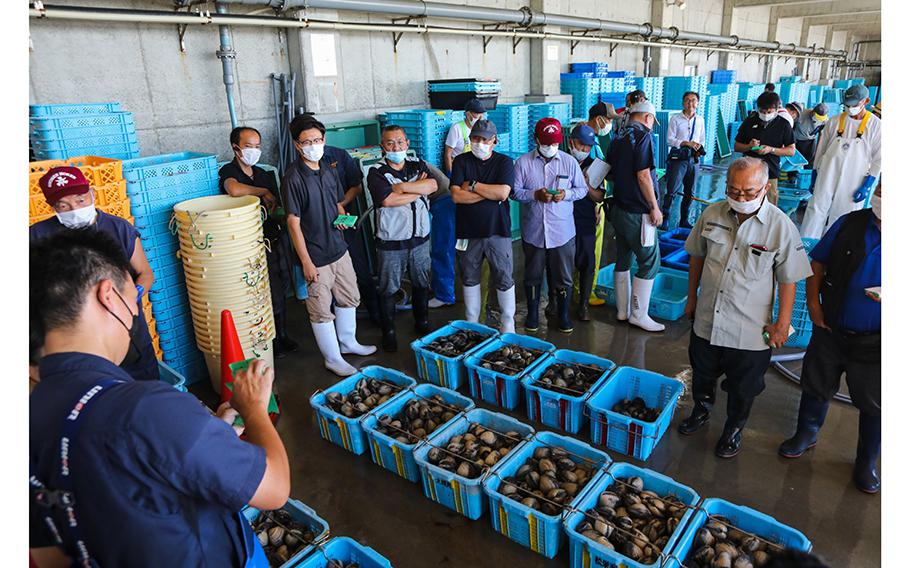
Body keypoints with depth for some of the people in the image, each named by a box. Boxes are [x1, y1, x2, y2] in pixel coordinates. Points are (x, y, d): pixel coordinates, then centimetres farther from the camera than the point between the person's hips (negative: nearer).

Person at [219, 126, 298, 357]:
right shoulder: (228, 171, -8)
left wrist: (274, 206, -2)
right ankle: (276, 339, 15)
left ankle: (282, 335, 29)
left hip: (276, 237, 7)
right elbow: (234, 189, -34)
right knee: (273, 292, -3)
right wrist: (264, 192, -19)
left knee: (281, 288, 13)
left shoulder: (263, 174, 13)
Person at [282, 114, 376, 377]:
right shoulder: (293, 178, -16)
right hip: (316, 255, -7)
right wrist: (306, 262, -17)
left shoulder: (328, 169, 6)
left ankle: (348, 342, 42)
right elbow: (293, 222, -16)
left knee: (349, 298, 21)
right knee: (322, 311, 6)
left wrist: (343, 217, -5)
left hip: (339, 248, 8)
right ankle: (333, 359, 23)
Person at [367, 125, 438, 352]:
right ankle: (388, 332, 22)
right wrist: (419, 189, -15)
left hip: (420, 237, 4)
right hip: (391, 242, -4)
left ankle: (422, 323, 37)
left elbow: (432, 185, -14)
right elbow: (388, 200, -25)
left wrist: (403, 186, -22)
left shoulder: (418, 165, 5)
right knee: (389, 288, 6)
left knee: (422, 283, 17)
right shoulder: (376, 173, -9)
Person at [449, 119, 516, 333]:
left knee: (503, 279, 4)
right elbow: (456, 196, -11)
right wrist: (491, 193, -12)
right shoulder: (461, 161, 3)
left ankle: (508, 324, 21)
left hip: (497, 230, -1)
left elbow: (503, 192, -17)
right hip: (468, 231, 2)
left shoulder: (504, 162, 0)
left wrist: (472, 185, -12)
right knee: (470, 278, 13)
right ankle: (471, 323, 29)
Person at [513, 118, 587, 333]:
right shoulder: (523, 163, 0)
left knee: (563, 277, 7)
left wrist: (566, 194, -13)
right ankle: (532, 314, 29)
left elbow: (582, 189, 7)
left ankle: (564, 315, 26)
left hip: (563, 232, 0)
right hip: (533, 231, 0)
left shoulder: (569, 161, 2)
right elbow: (514, 192, -2)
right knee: (533, 275, 12)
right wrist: (535, 195, -18)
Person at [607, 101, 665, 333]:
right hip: (637, 213, -8)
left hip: (619, 207, 9)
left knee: (623, 260, 14)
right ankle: (638, 315, 5)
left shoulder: (618, 139, 11)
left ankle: (622, 311, 22)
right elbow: (643, 176, -18)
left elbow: (611, 174, 18)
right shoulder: (643, 136, -12)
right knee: (650, 263, 1)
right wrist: (654, 207, -13)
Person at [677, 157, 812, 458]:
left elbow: (788, 280, -9)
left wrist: (782, 324, -8)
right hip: (706, 319, 3)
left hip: (750, 329, -3)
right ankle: (701, 411, 52)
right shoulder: (712, 214, -6)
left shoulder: (781, 227, -16)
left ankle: (734, 430, 42)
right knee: (702, 374, 23)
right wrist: (692, 297, 12)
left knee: (742, 388, 16)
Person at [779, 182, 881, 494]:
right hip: (831, 331, 2)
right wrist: (813, 303, -6)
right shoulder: (850, 223, -6)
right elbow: (817, 264, 3)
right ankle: (805, 435, 45)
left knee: (873, 405, 14)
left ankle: (866, 463, 37)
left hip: (875, 342, -1)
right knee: (816, 388, 20)